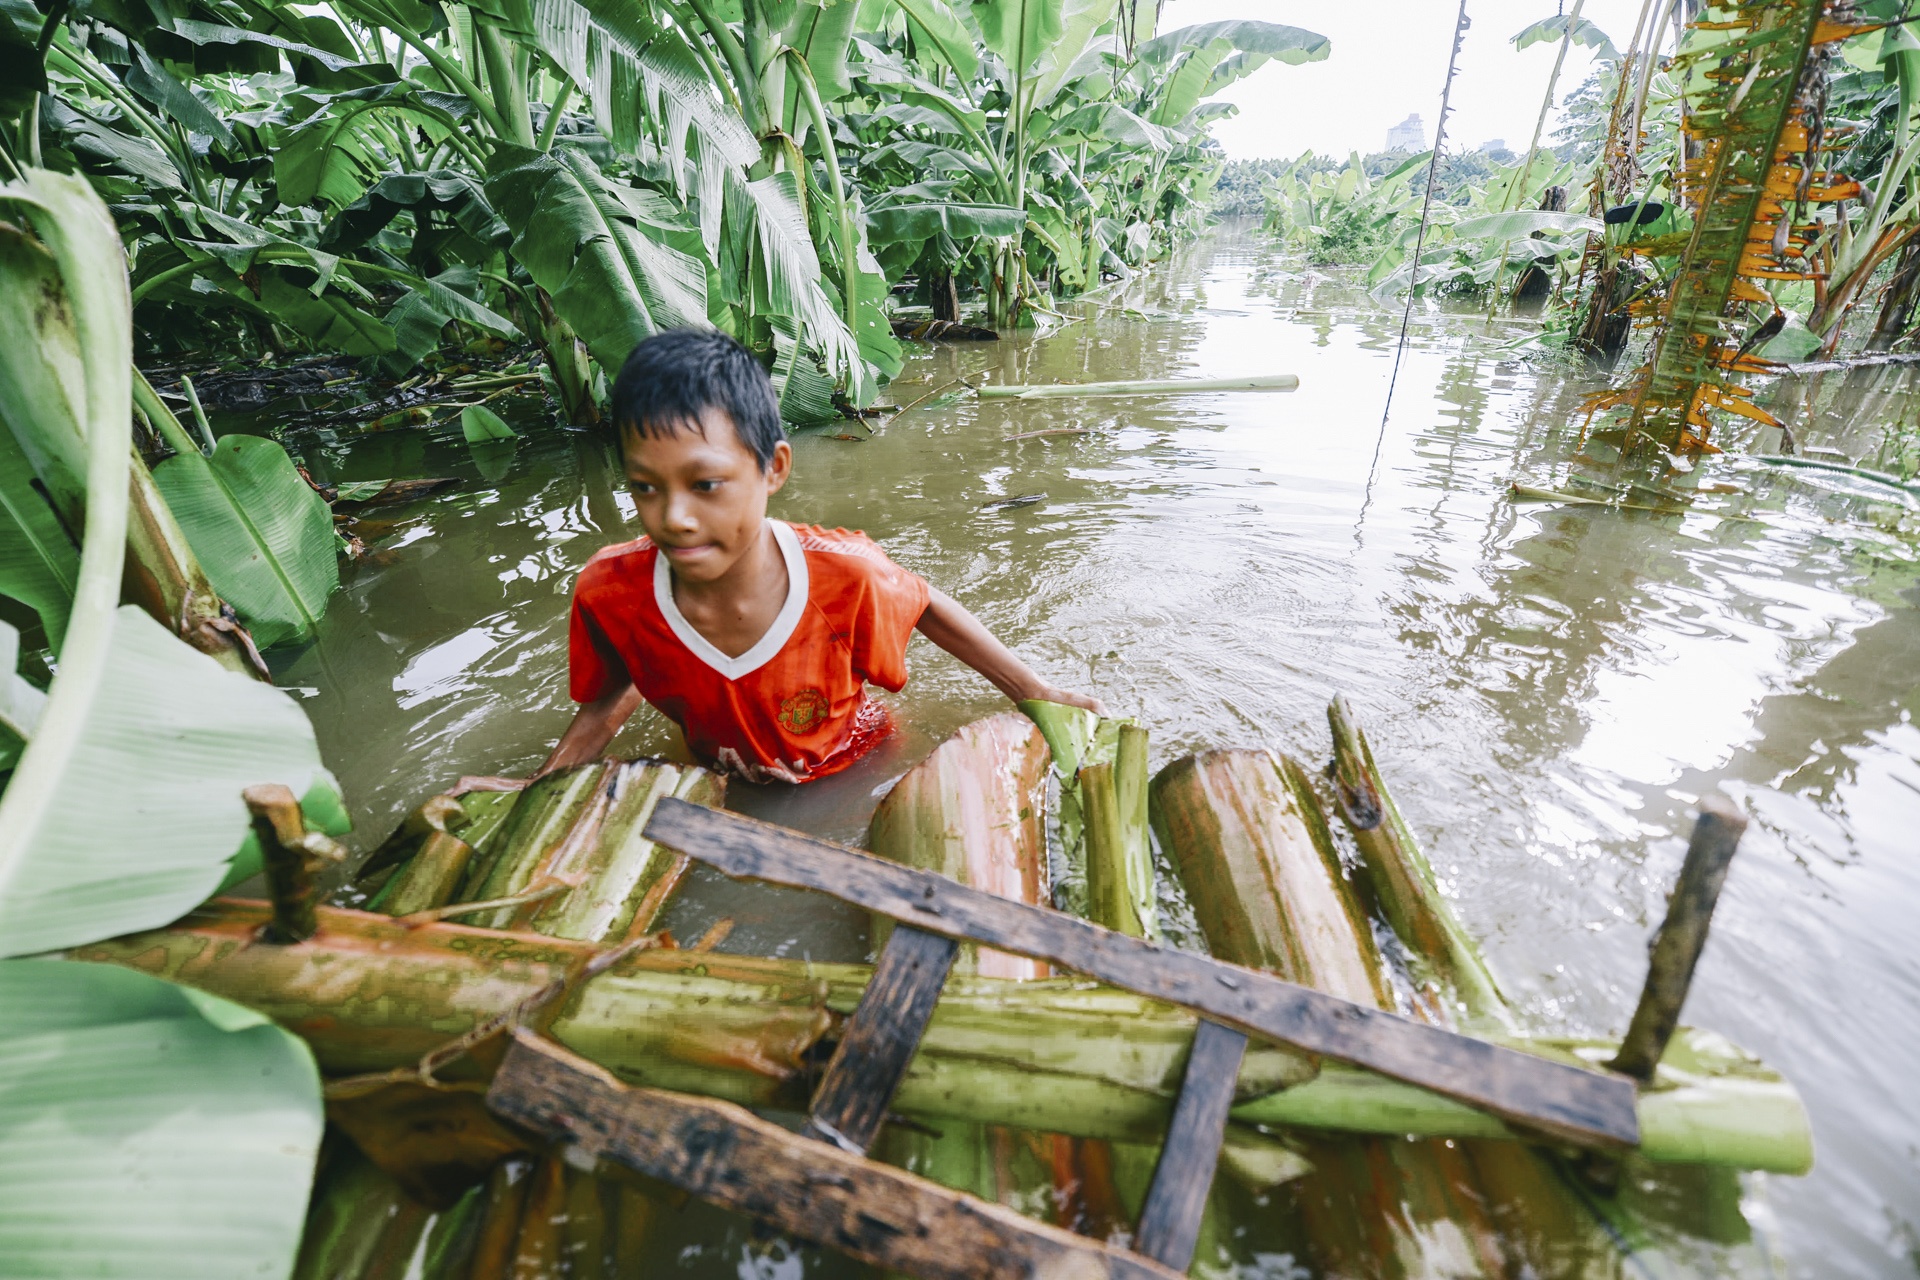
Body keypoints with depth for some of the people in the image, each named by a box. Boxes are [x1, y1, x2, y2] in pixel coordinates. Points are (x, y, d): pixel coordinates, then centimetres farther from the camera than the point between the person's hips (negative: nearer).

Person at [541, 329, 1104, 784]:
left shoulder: (841, 573, -32)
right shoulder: (610, 592, -25)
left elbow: (925, 608, -9)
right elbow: (607, 699, -1)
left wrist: (1038, 694, -5)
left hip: (856, 772, -3)